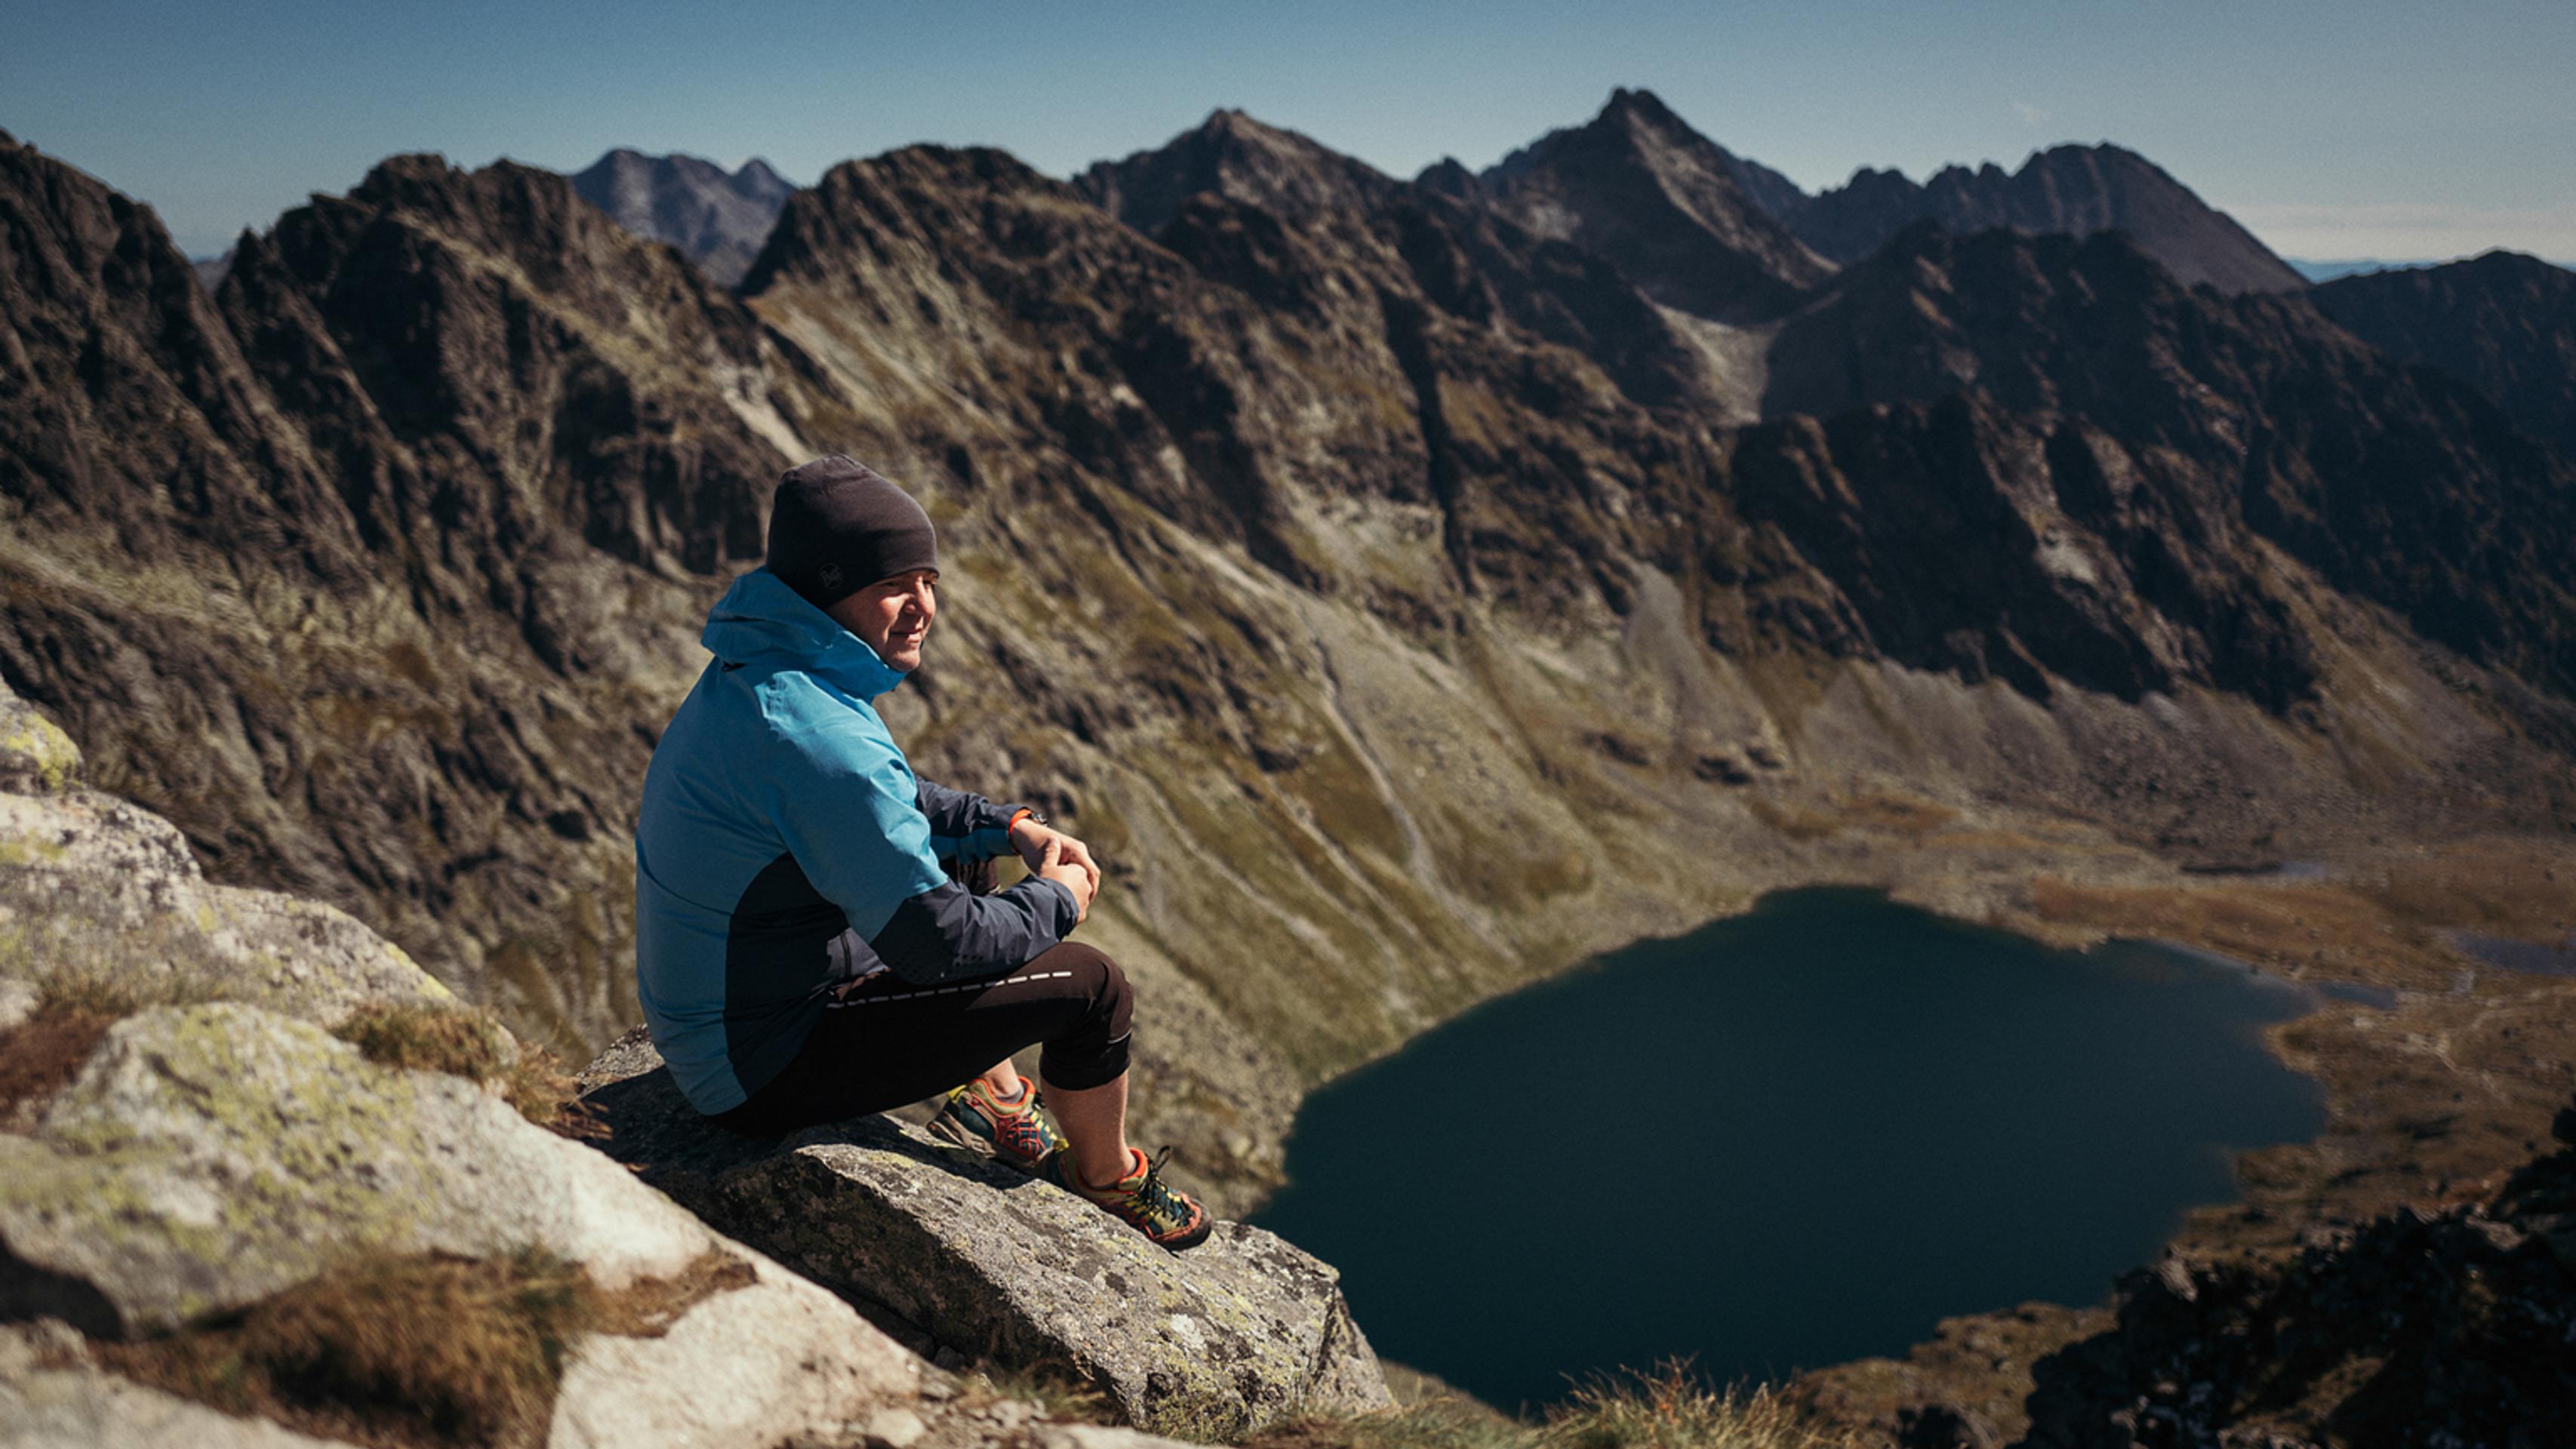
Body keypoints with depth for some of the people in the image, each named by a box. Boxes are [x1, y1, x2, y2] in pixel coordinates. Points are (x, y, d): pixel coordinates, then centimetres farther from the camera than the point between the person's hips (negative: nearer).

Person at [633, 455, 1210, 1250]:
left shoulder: (756, 675, 1)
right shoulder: (819, 737, -31)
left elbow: (885, 799, 19)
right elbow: (934, 939, -27)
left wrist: (1012, 827, 6)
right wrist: (1054, 901, -9)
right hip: (770, 1070, -10)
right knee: (1091, 986, -5)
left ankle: (997, 1105, 36)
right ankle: (1107, 1180, 21)